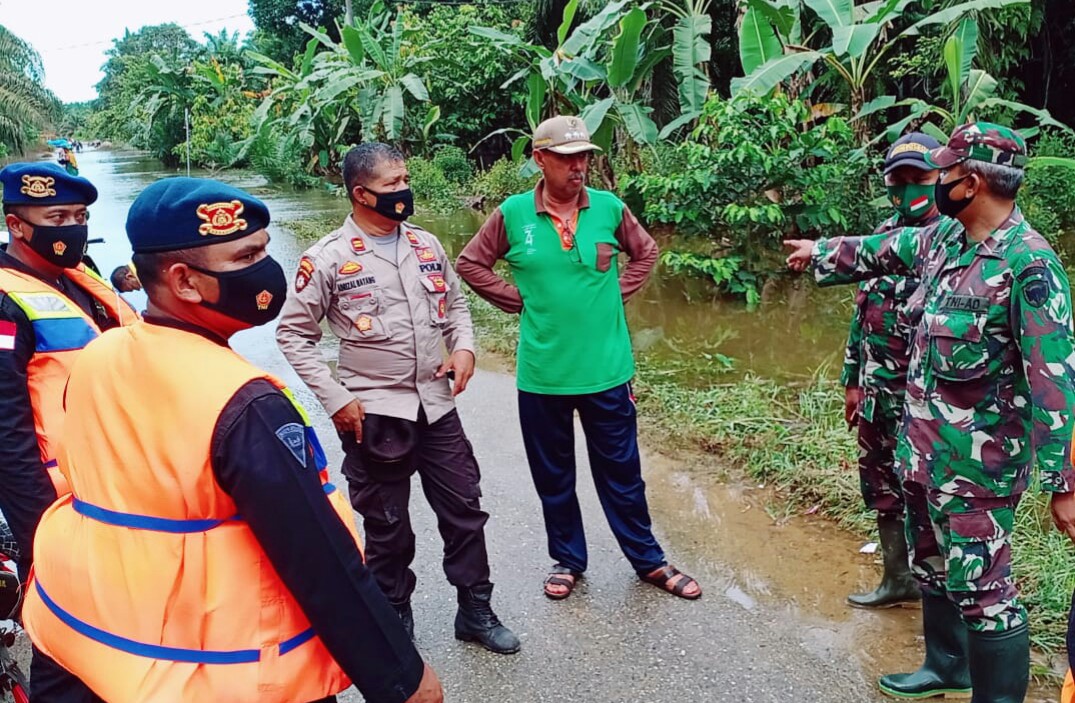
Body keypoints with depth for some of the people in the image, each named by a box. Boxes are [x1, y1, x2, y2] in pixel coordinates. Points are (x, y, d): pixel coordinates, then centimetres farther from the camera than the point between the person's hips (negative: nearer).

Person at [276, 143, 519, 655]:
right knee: (387, 528, 10)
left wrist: (464, 346, -3)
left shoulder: (425, 245, 5)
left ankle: (476, 611, 31)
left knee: (464, 510, 12)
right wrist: (336, 400, -11)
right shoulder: (329, 258, -10)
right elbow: (293, 333, -4)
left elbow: (454, 304, 17)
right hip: (373, 415, -4)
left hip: (436, 406, 5)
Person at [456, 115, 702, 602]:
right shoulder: (512, 214, -6)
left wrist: (617, 292, 1)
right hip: (541, 372, 0)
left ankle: (648, 560, 30)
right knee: (553, 476, 15)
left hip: (607, 367, 0)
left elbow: (645, 252, 13)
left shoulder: (610, 208, -3)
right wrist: (518, 300, -2)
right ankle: (567, 559, 35)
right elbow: (471, 263, 5)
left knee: (621, 472, 12)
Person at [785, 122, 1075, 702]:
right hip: (922, 445, 9)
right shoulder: (943, 237, 4)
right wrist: (821, 252, 39)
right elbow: (880, 251, 25)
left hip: (976, 461, -9)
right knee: (933, 566, 23)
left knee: (980, 588, -1)